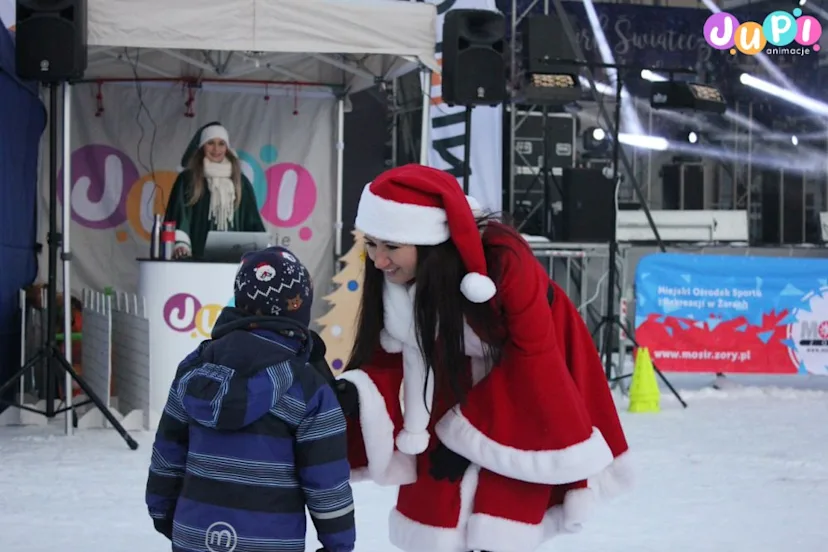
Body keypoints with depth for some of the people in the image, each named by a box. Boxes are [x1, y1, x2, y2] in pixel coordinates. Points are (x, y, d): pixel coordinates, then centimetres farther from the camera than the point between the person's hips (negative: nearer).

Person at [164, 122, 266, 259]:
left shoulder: (240, 182, 15)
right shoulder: (187, 180, 6)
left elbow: (253, 221, 15)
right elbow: (178, 215, -4)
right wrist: (181, 245, -21)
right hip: (197, 258, -2)